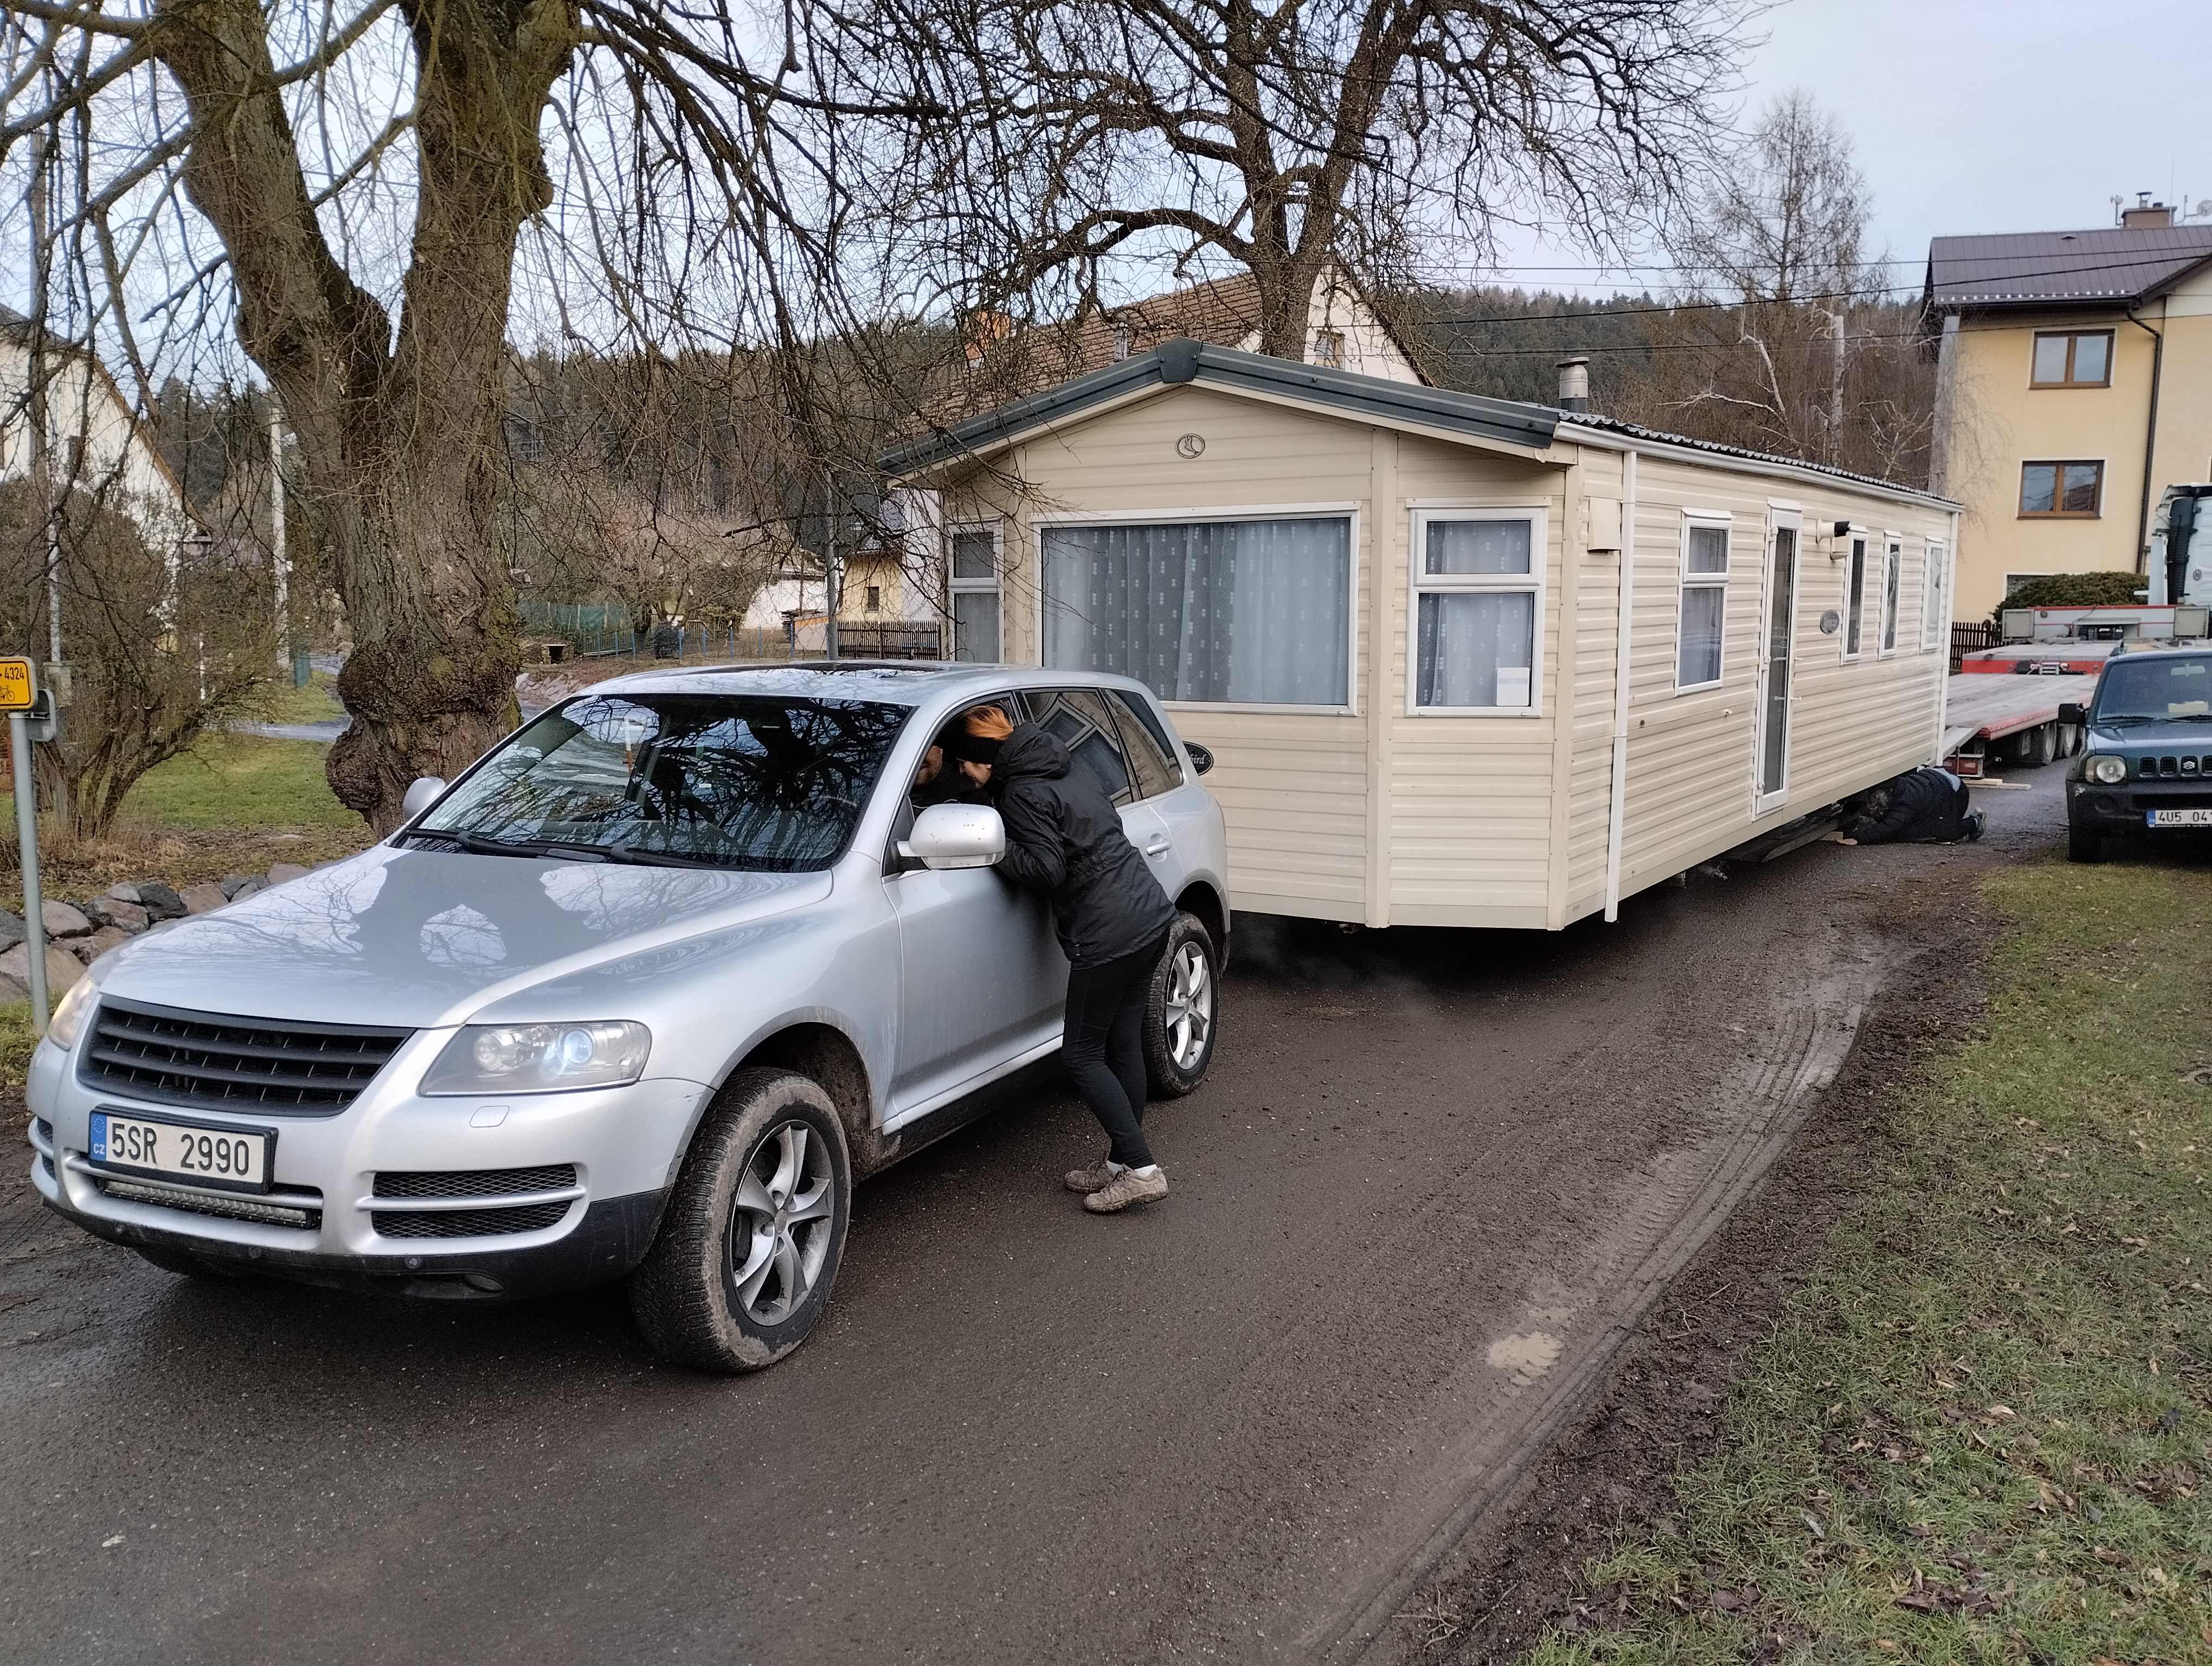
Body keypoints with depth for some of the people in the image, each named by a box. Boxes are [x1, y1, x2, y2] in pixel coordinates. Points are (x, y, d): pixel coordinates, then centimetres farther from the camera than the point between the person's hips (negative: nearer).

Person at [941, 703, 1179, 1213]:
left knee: (1082, 1054, 1)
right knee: (1123, 1045, 14)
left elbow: (1046, 870, -17)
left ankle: (1141, 1169, -1)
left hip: (1108, 936, -9)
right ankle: (1121, 1163, 21)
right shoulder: (1070, 773, 15)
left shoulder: (1022, 794, -12)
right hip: (1152, 916, 9)